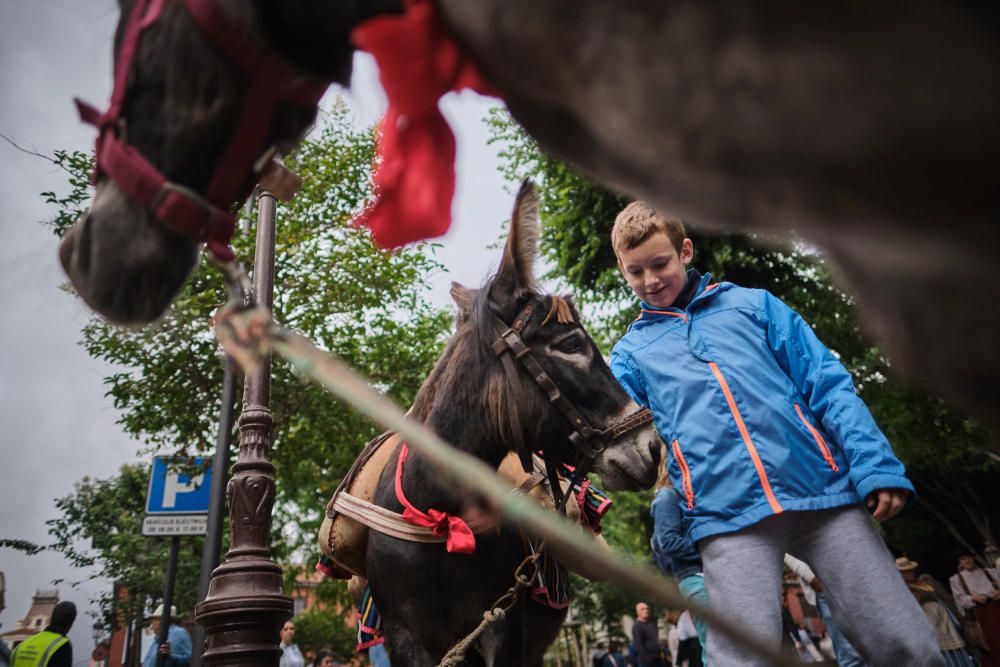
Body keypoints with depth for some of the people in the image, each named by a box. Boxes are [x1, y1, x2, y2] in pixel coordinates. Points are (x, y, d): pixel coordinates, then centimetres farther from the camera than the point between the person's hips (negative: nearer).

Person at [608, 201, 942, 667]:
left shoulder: (753, 304, 16)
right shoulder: (633, 350, 16)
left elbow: (828, 384, 9)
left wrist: (876, 464, -3)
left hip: (823, 491, 1)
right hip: (726, 516, 0)